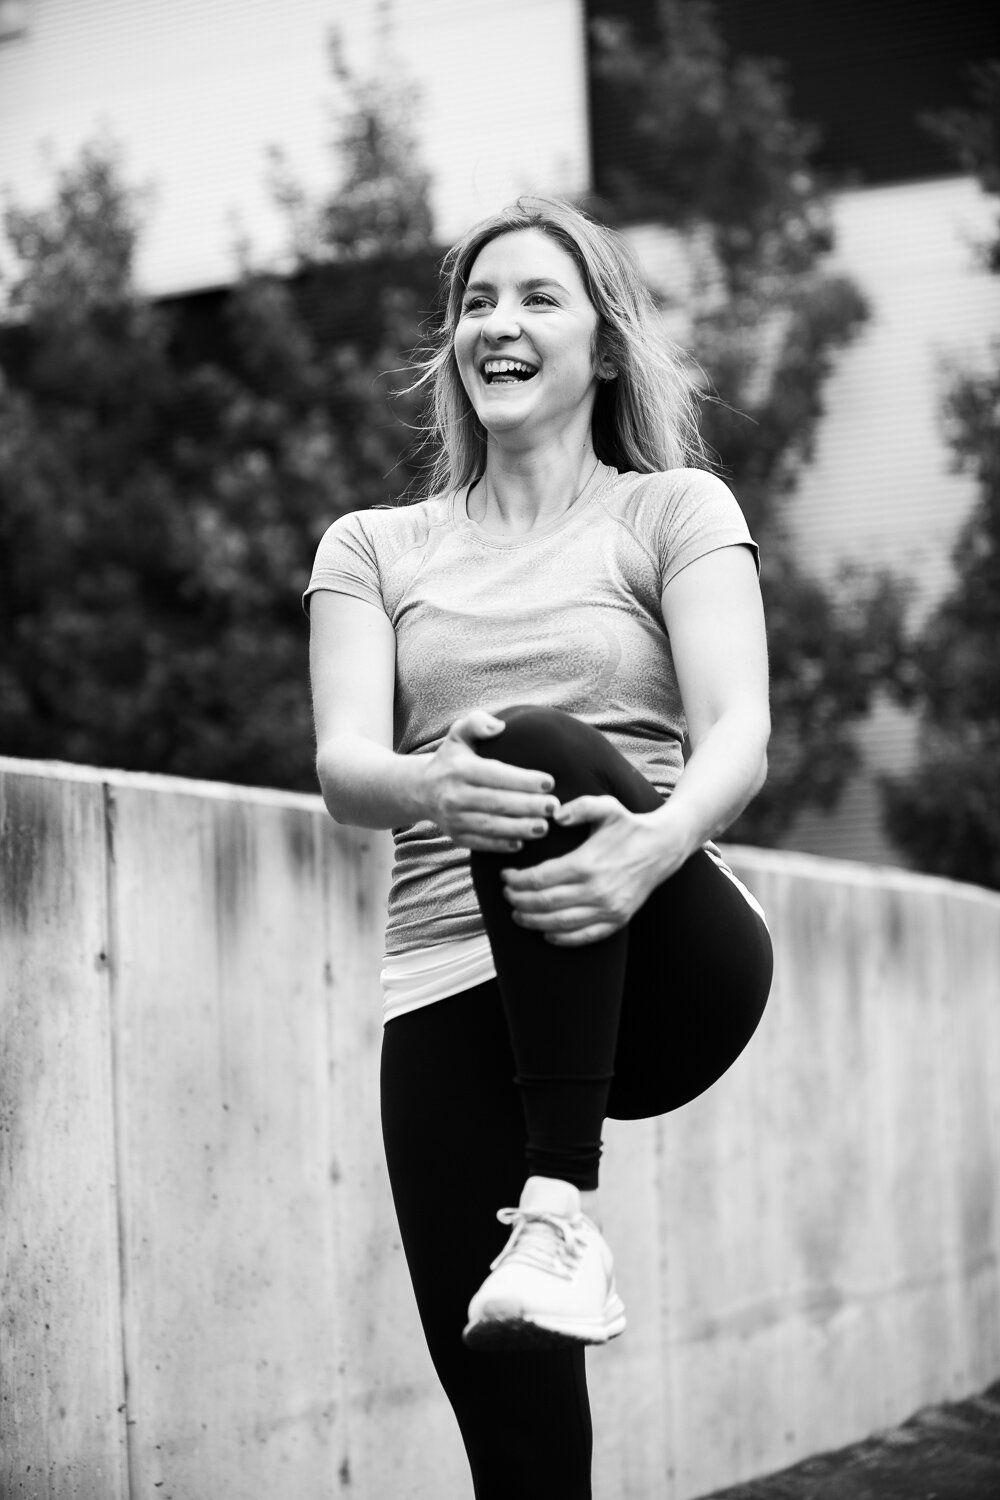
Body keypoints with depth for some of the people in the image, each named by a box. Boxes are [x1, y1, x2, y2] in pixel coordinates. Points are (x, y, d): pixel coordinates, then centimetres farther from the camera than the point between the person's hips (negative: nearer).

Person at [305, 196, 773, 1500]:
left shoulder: (676, 511, 10)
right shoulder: (374, 548, 16)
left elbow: (739, 736, -6)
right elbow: (344, 765, -1)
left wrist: (657, 841, -31)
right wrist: (431, 786, -27)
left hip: (664, 966, -2)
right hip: (451, 985, 2)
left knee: (545, 748, -34)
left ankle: (562, 1206, -35)